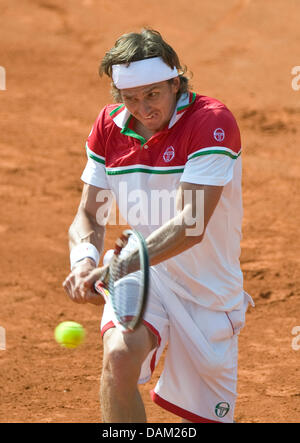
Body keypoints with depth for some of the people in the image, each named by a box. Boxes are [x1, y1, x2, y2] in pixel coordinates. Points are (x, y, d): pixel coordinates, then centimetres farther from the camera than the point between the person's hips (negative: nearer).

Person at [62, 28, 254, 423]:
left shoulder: (212, 121, -18)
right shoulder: (109, 127, -1)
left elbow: (191, 226, -27)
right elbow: (89, 216, 4)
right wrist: (85, 260, -21)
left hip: (210, 292, -2)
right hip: (143, 278, 2)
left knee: (205, 419, 5)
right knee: (120, 354, -32)